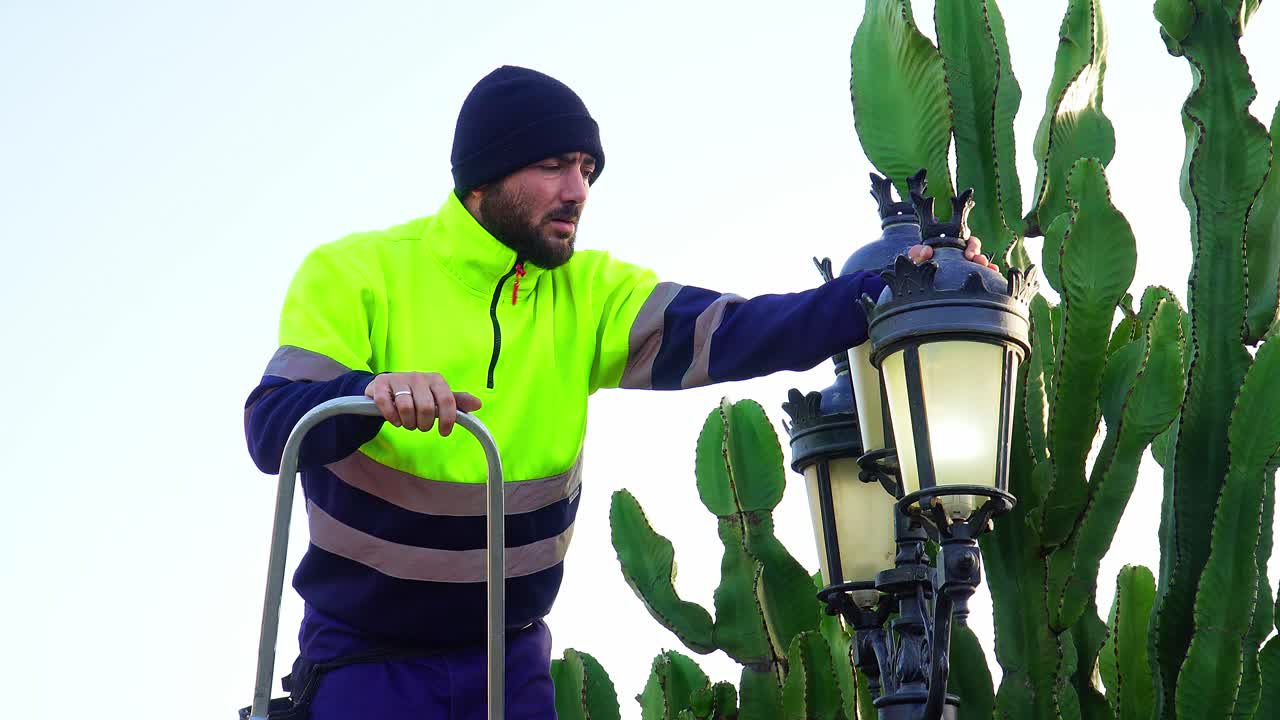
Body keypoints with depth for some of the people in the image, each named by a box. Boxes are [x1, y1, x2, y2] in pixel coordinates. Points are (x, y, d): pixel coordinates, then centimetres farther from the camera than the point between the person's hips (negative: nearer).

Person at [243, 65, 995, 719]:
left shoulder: (586, 291, -1)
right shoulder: (356, 273, -11)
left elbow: (731, 333, -15)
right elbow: (272, 429, -22)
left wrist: (886, 293, -28)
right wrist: (368, 393, -43)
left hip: (510, 653, 4)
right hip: (367, 656, -3)